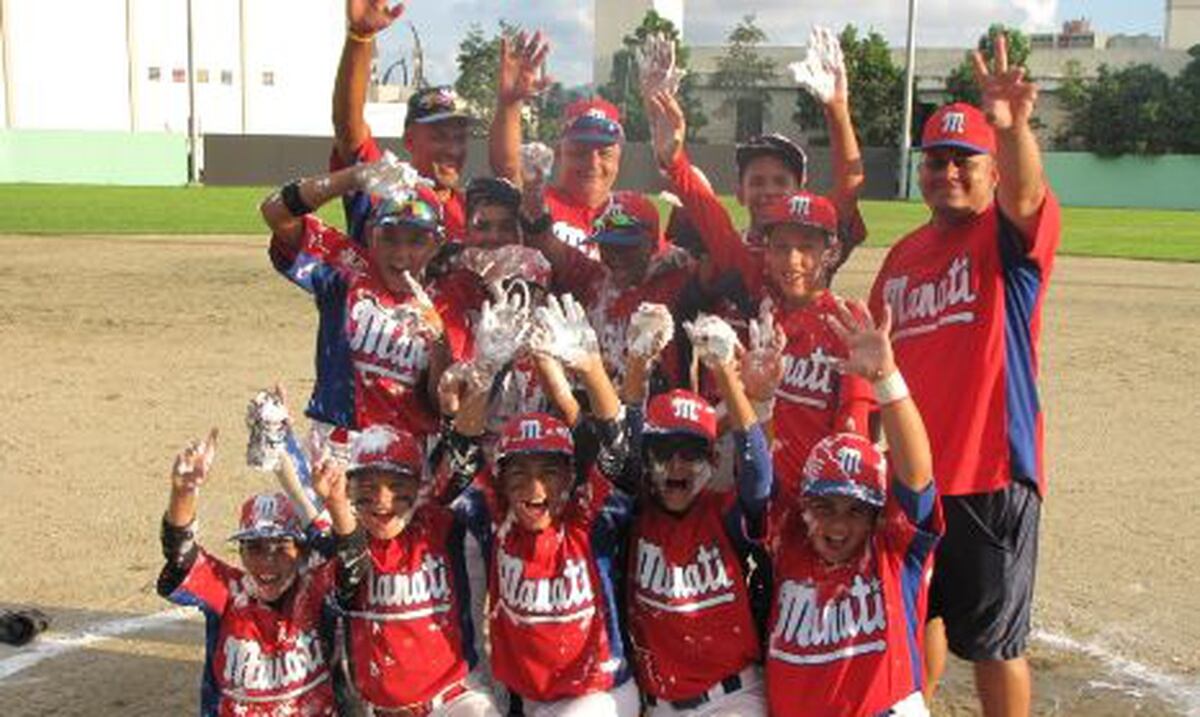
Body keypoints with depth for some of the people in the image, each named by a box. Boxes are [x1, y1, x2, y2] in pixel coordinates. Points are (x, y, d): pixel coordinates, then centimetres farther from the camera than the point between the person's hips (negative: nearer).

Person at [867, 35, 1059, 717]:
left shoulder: (1009, 238, -6)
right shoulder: (904, 255, 10)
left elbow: (1026, 197, -30)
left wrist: (1014, 126, -49)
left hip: (991, 474, -6)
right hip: (910, 472, 6)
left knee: (994, 642, 7)